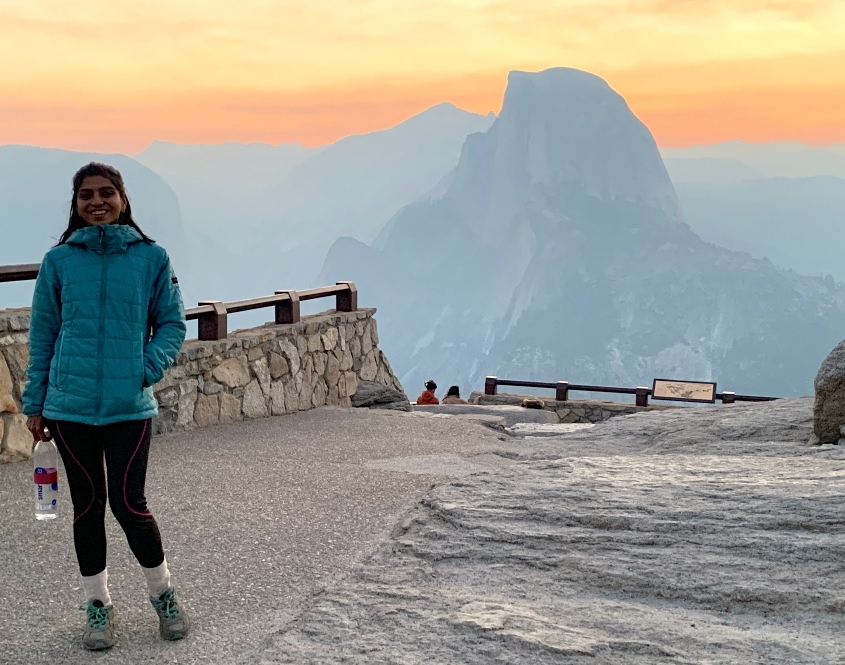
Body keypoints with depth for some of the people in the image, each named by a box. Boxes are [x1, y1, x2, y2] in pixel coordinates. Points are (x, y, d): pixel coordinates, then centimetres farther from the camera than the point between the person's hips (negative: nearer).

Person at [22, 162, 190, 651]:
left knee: (129, 504, -3)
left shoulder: (151, 257, 1)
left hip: (130, 405, -1)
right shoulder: (59, 261, 3)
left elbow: (172, 323, 5)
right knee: (88, 505, 9)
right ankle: (99, 605, 24)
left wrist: (149, 367, -12)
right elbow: (43, 335, 8)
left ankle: (163, 593, 21)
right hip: (70, 405, 2)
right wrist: (35, 404, 7)